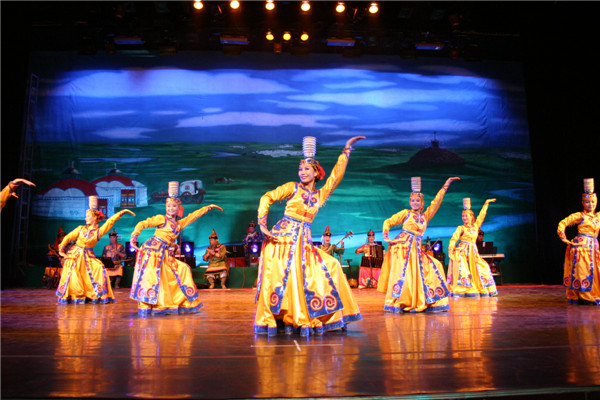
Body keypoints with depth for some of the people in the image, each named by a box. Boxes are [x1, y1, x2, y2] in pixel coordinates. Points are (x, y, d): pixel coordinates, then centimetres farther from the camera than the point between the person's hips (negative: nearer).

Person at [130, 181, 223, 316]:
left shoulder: (179, 224, 17)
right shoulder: (161, 219, 0)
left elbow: (193, 215, 26)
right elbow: (142, 224, -4)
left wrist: (208, 207, 31)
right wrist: (134, 237, -18)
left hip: (164, 254, 7)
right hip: (152, 249, -7)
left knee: (182, 269, 7)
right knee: (149, 275, -16)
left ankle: (184, 303, 14)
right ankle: (144, 307, -13)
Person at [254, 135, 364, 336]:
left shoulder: (321, 194, 13)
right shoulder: (292, 187, 4)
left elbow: (336, 174, 12)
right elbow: (267, 198, 0)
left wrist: (346, 150, 12)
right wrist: (262, 224, -9)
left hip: (303, 241, 4)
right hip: (282, 236, -4)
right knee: (277, 278, -10)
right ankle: (269, 320, 1)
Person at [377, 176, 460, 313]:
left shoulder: (426, 216, 16)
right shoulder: (406, 213, 6)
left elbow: (436, 202, 11)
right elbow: (388, 222, 8)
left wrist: (445, 186, 8)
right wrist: (386, 237, -3)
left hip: (416, 248, 5)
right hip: (402, 245, -5)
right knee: (401, 272, -17)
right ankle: (394, 303, -16)